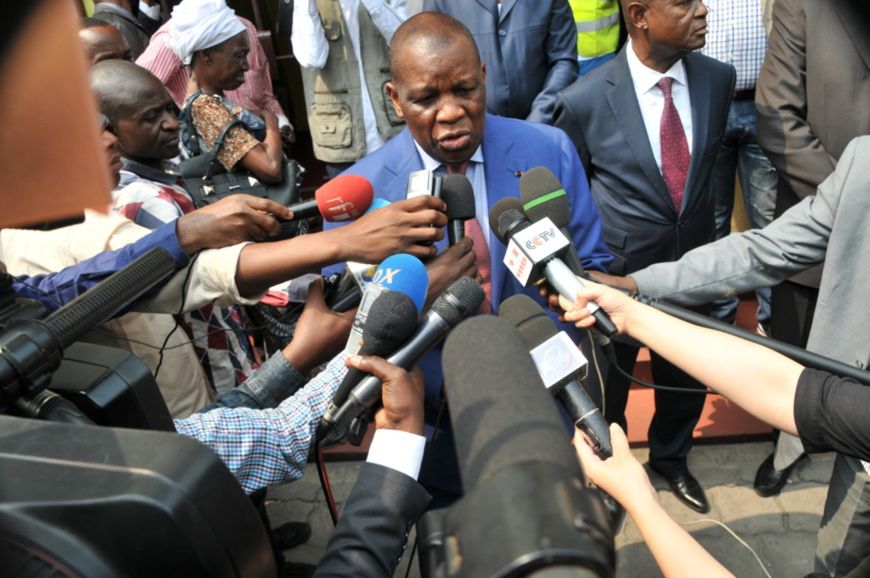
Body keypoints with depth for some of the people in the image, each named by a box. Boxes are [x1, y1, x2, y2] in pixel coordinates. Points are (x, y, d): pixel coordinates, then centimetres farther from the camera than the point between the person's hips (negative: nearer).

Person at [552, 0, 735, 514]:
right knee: (609, 382, 19)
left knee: (687, 377, 23)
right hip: (617, 273, -4)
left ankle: (671, 457, 54)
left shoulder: (719, 78, -8)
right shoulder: (583, 101, -20)